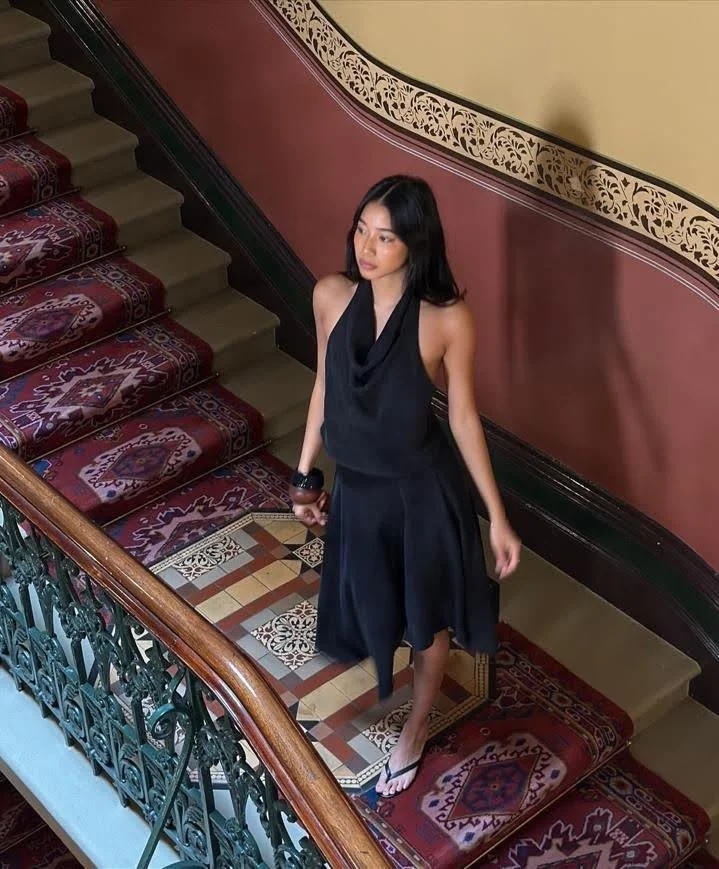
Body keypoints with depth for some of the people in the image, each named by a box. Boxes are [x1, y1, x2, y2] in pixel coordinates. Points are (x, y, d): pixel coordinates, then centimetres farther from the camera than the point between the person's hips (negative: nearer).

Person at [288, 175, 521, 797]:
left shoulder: (448, 319, -22)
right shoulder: (331, 296, -11)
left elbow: (464, 417, -11)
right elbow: (324, 387, 3)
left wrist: (497, 517, -7)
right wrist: (305, 474, 10)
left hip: (425, 490, -3)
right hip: (356, 487, 3)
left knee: (428, 615, 19)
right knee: (368, 602, 25)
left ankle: (416, 728, 46)